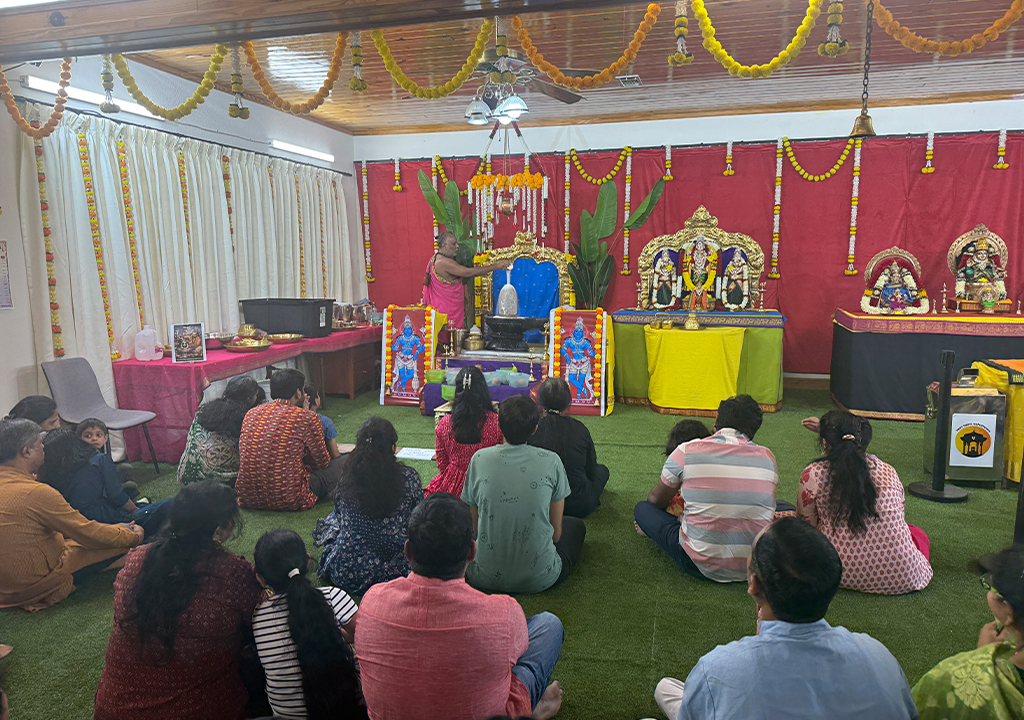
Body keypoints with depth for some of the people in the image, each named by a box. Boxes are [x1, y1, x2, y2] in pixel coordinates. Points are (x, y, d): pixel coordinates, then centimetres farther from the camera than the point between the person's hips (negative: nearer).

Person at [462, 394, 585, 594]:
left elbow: (474, 525, 3)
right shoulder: (551, 461, -11)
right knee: (576, 525, 26)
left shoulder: (479, 459, -8)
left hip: (484, 578, 2)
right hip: (540, 578, -1)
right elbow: (556, 529, 0)